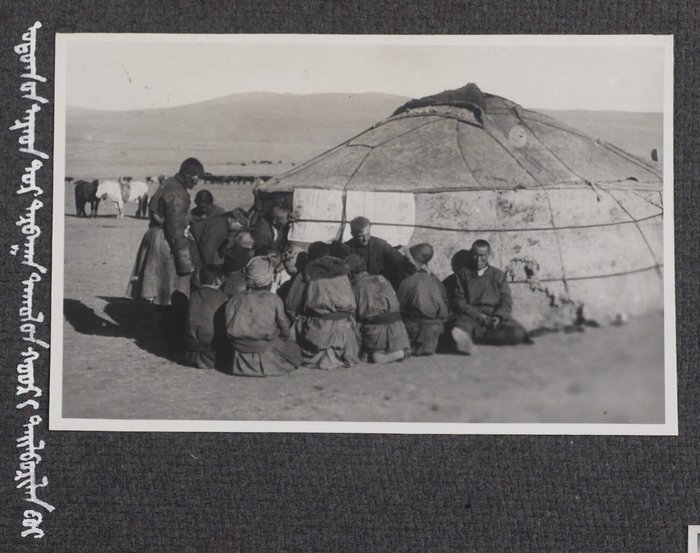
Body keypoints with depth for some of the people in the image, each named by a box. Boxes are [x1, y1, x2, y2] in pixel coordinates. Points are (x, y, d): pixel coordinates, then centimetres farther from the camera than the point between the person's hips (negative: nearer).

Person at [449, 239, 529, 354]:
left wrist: (498, 316, -11)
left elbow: (506, 301, 12)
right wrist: (477, 315, -11)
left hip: (495, 316, 1)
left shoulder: (499, 275, 23)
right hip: (471, 316, -1)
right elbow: (459, 301, 8)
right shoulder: (462, 274, 19)